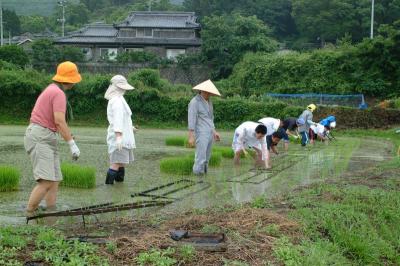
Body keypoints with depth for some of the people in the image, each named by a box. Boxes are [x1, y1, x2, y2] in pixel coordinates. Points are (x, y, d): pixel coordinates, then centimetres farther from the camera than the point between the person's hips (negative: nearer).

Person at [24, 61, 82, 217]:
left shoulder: (52, 90, 18)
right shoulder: (59, 93, -13)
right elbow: (59, 121, -22)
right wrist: (72, 144, -22)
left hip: (47, 138, 10)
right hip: (40, 138, -10)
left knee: (55, 180, 6)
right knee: (46, 181, -17)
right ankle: (29, 215, -12)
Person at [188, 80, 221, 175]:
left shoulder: (208, 101, 13)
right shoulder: (195, 102, -14)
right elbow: (191, 120, -19)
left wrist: (214, 132, 20)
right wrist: (191, 136, -23)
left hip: (209, 134, 8)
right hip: (200, 134, -8)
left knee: (206, 159, 10)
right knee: (201, 160, -12)